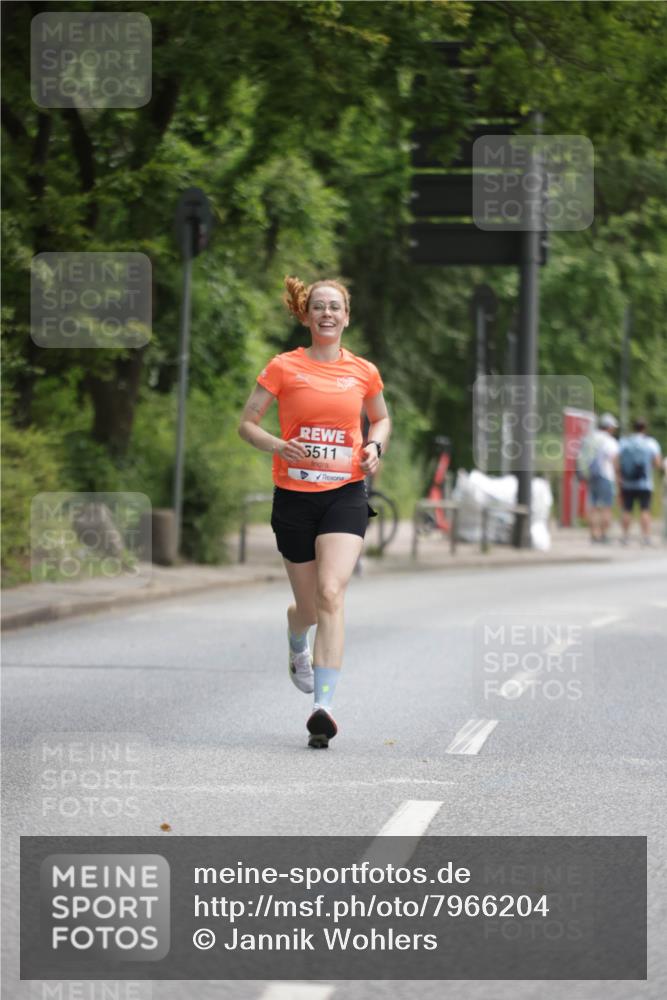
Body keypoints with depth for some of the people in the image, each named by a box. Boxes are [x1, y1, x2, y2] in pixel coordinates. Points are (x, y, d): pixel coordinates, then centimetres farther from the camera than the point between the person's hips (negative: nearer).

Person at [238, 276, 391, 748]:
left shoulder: (364, 372, 6)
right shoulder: (284, 367, 0)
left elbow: (382, 418, 24)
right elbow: (247, 423, 4)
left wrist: (375, 447, 2)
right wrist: (278, 446, -15)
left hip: (346, 493, 0)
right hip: (294, 495, 0)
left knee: (331, 593, -20)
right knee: (309, 607, 9)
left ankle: (324, 706, -25)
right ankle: (297, 648, 49)